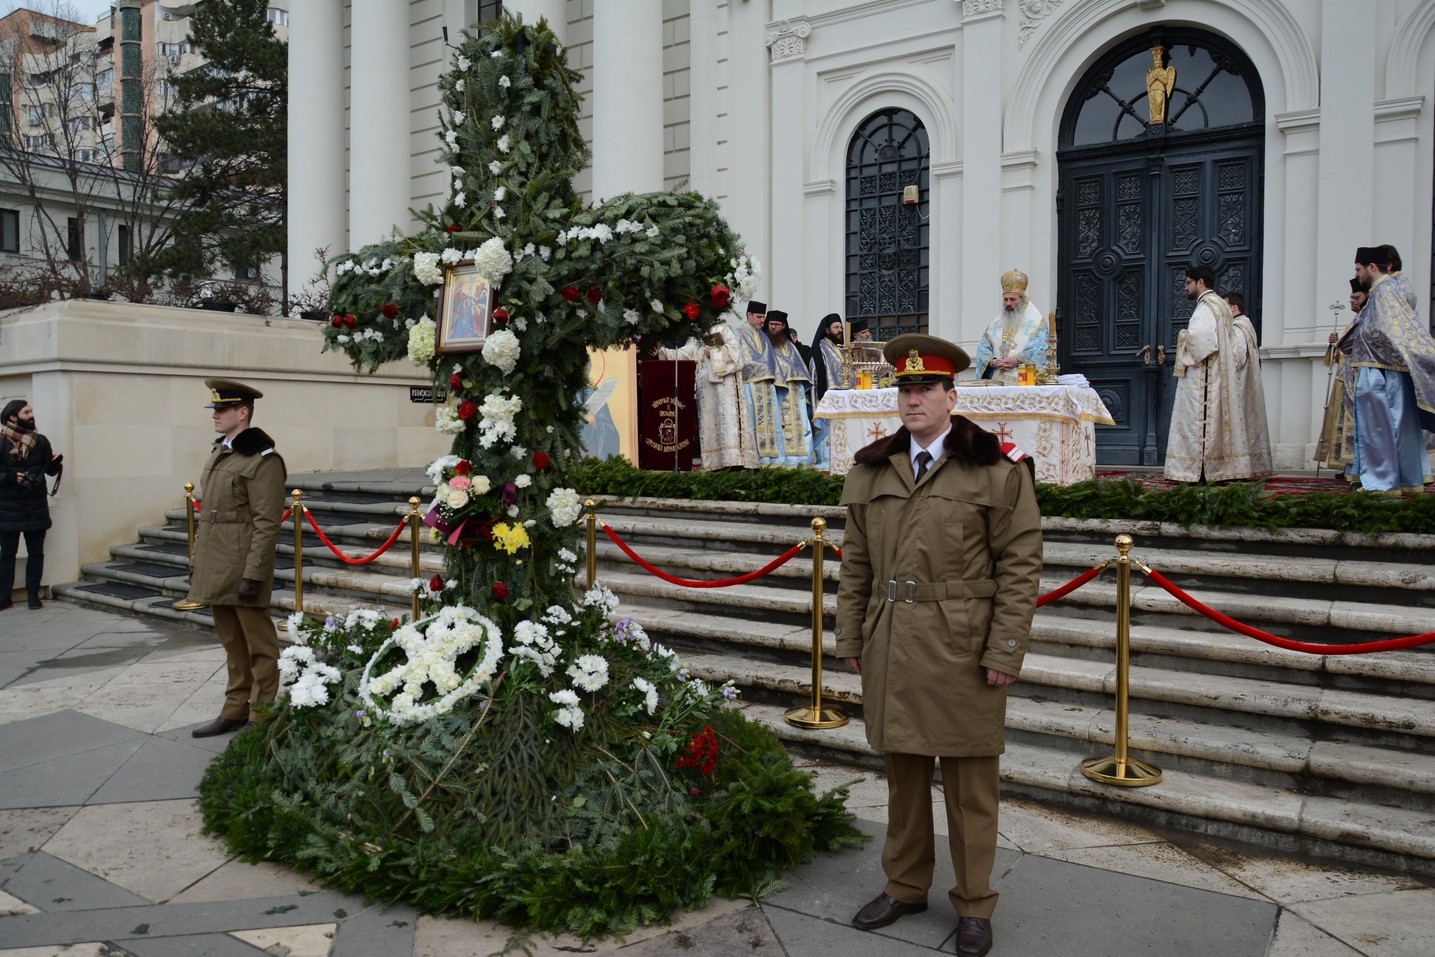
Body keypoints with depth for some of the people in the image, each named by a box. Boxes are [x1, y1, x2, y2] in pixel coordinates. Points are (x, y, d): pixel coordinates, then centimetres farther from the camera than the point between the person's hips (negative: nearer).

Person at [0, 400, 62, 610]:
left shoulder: (40, 441, 3)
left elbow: (50, 470, 3)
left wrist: (56, 462, -17)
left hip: (36, 508, 2)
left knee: (36, 552, 6)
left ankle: (33, 595, 14)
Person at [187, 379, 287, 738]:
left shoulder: (262, 459, -12)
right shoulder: (219, 454, 15)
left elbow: (267, 524, -17)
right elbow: (207, 514, 20)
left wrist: (253, 574, -20)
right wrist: (198, 562, 18)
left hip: (242, 572, -8)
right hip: (216, 571, 9)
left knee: (258, 646, 3)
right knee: (232, 643, 17)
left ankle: (261, 718, 12)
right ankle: (235, 710, 28)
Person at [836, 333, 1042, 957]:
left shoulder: (998, 468, -5)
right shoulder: (871, 470, 8)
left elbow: (1020, 566, -6)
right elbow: (856, 564, 12)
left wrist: (1005, 652, -10)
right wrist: (850, 638, 9)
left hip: (963, 649, -4)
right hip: (891, 648, 4)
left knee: (969, 784, 8)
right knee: (902, 772, 16)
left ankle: (974, 905, 26)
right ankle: (905, 886, 34)